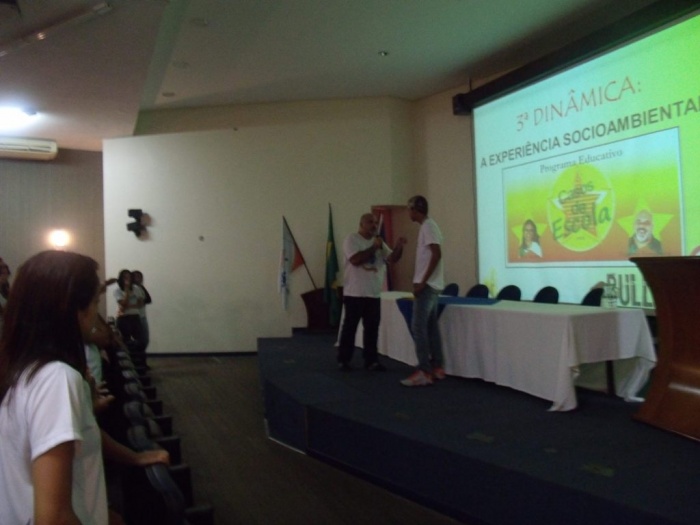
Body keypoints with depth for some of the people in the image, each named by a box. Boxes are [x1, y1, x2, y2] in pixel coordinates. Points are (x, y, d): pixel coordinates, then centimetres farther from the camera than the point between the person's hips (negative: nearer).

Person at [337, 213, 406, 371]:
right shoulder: (351, 239, -6)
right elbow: (355, 260, -21)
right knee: (350, 327, 3)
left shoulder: (378, 241, 13)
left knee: (372, 328, 9)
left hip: (374, 293, 6)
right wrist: (373, 247, -15)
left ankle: (371, 360, 17)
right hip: (354, 293, -6)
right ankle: (343, 360, 14)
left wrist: (399, 247, -13)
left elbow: (392, 259, 5)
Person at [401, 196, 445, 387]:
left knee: (418, 327, -9)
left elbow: (437, 254, -22)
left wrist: (422, 282, -22)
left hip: (428, 285, -10)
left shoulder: (428, 226, -13)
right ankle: (437, 367, 16)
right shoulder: (428, 226, 17)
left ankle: (424, 372, -8)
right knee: (431, 326, 11)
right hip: (432, 285, 10)